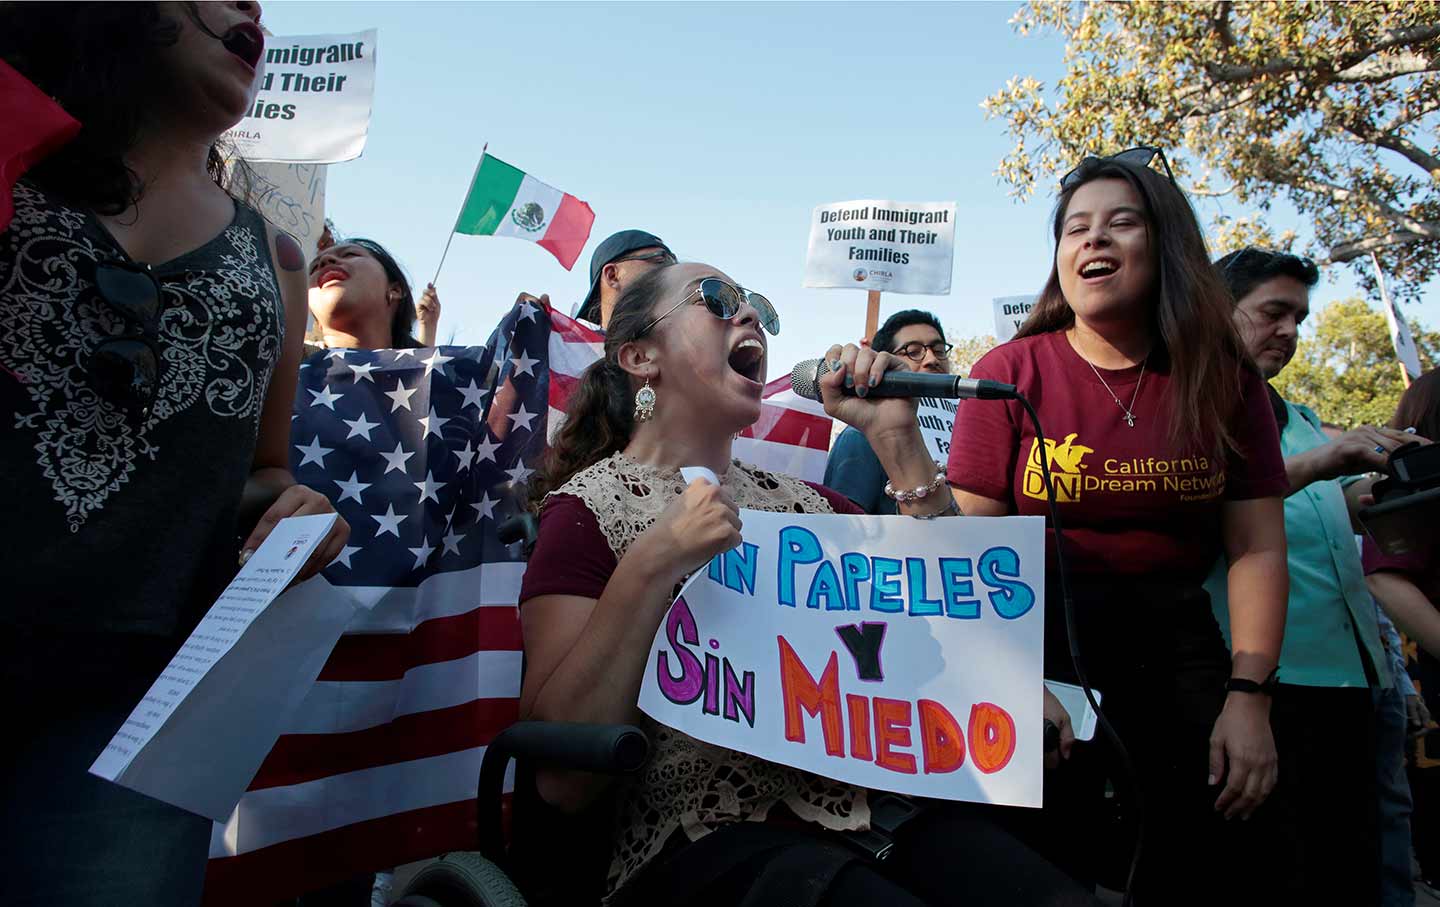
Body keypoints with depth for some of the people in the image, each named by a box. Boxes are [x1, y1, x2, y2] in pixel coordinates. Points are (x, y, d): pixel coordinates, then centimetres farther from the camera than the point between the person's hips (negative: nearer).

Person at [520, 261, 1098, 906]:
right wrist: (652, 563, -17)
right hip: (706, 844, -5)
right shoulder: (590, 506, 2)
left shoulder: (802, 503, 20)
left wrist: (898, 438, 5)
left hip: (872, 806, 6)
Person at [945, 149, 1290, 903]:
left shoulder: (1223, 381, 2)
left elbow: (1258, 548, 1)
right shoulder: (1010, 374, -6)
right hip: (1043, 630, -2)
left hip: (1175, 637, 3)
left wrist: (1249, 696, -8)